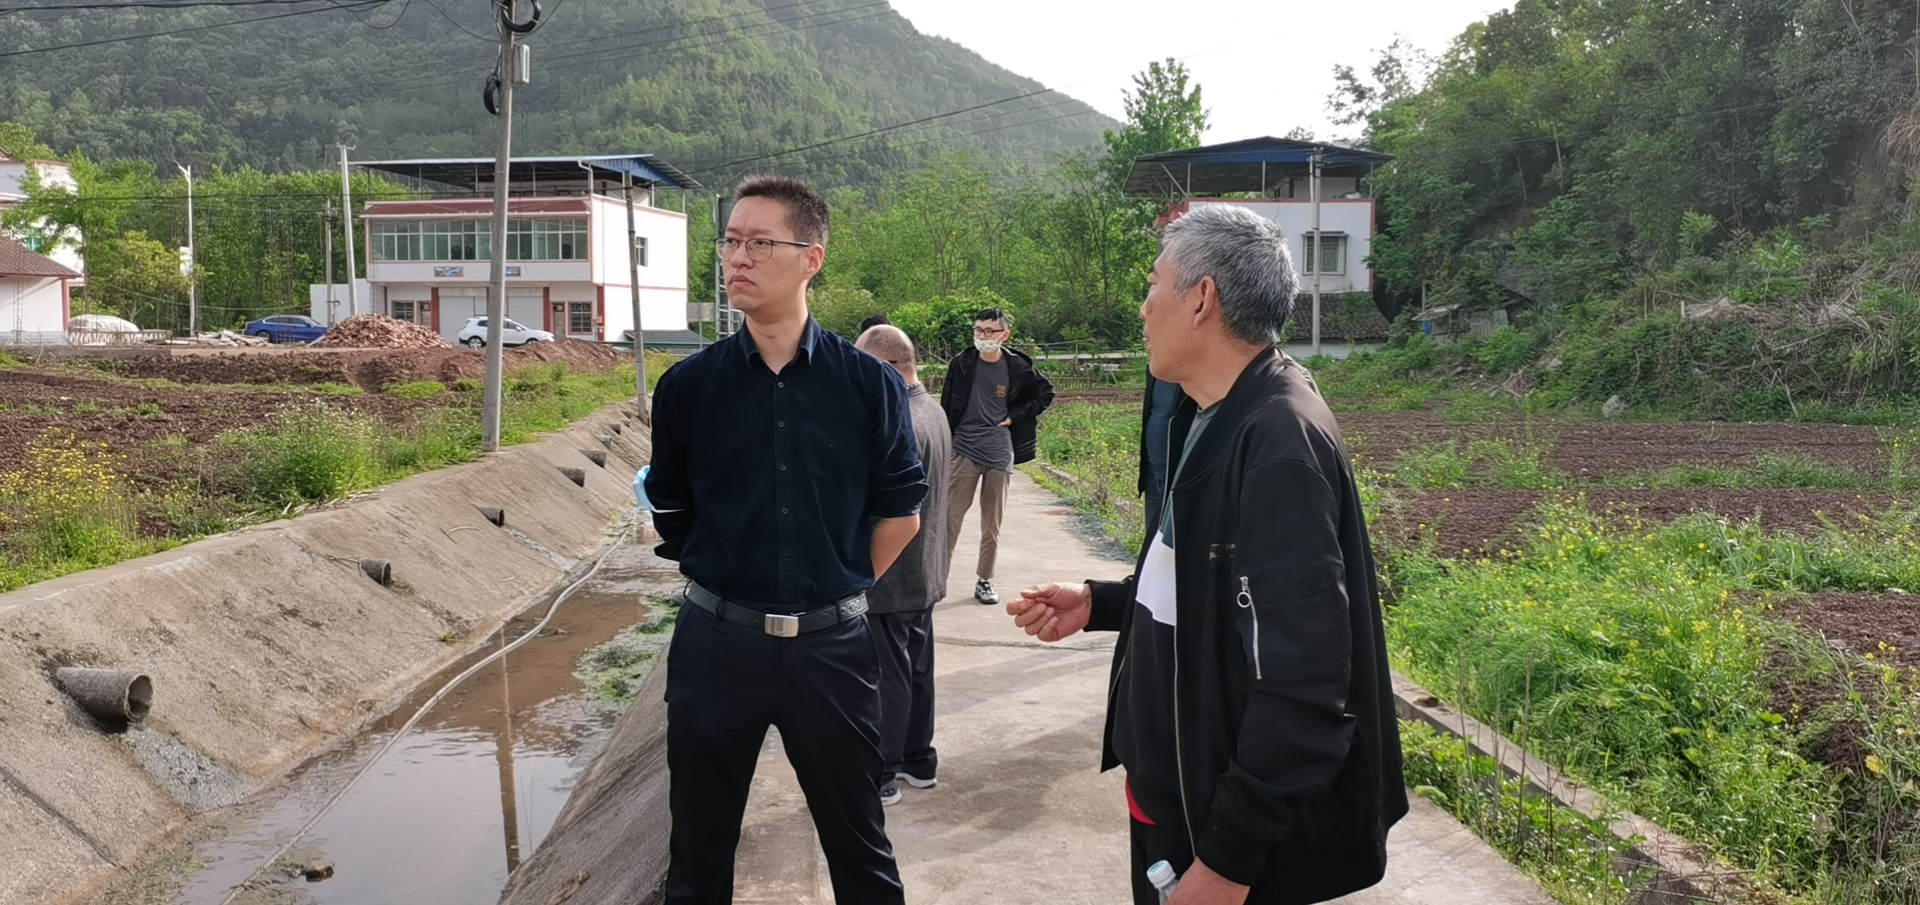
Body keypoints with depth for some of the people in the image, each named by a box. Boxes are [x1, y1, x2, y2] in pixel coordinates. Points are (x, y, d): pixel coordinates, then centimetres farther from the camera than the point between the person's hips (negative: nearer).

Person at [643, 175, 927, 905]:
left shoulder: (868, 383, -5)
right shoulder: (688, 385, -2)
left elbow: (900, 512, 5)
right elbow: (672, 517, 9)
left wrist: (836, 591, 8)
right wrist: (728, 582, 10)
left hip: (832, 645, -1)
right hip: (716, 641, 1)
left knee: (859, 845, 14)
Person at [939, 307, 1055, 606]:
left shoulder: (1017, 367, -4)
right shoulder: (962, 364, -3)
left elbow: (1046, 392, 10)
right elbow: (948, 407, 3)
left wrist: (1017, 416, -1)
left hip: (1000, 454, 1)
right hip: (964, 451, -1)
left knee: (992, 523, 9)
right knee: (950, 515, -6)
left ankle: (985, 580, 20)